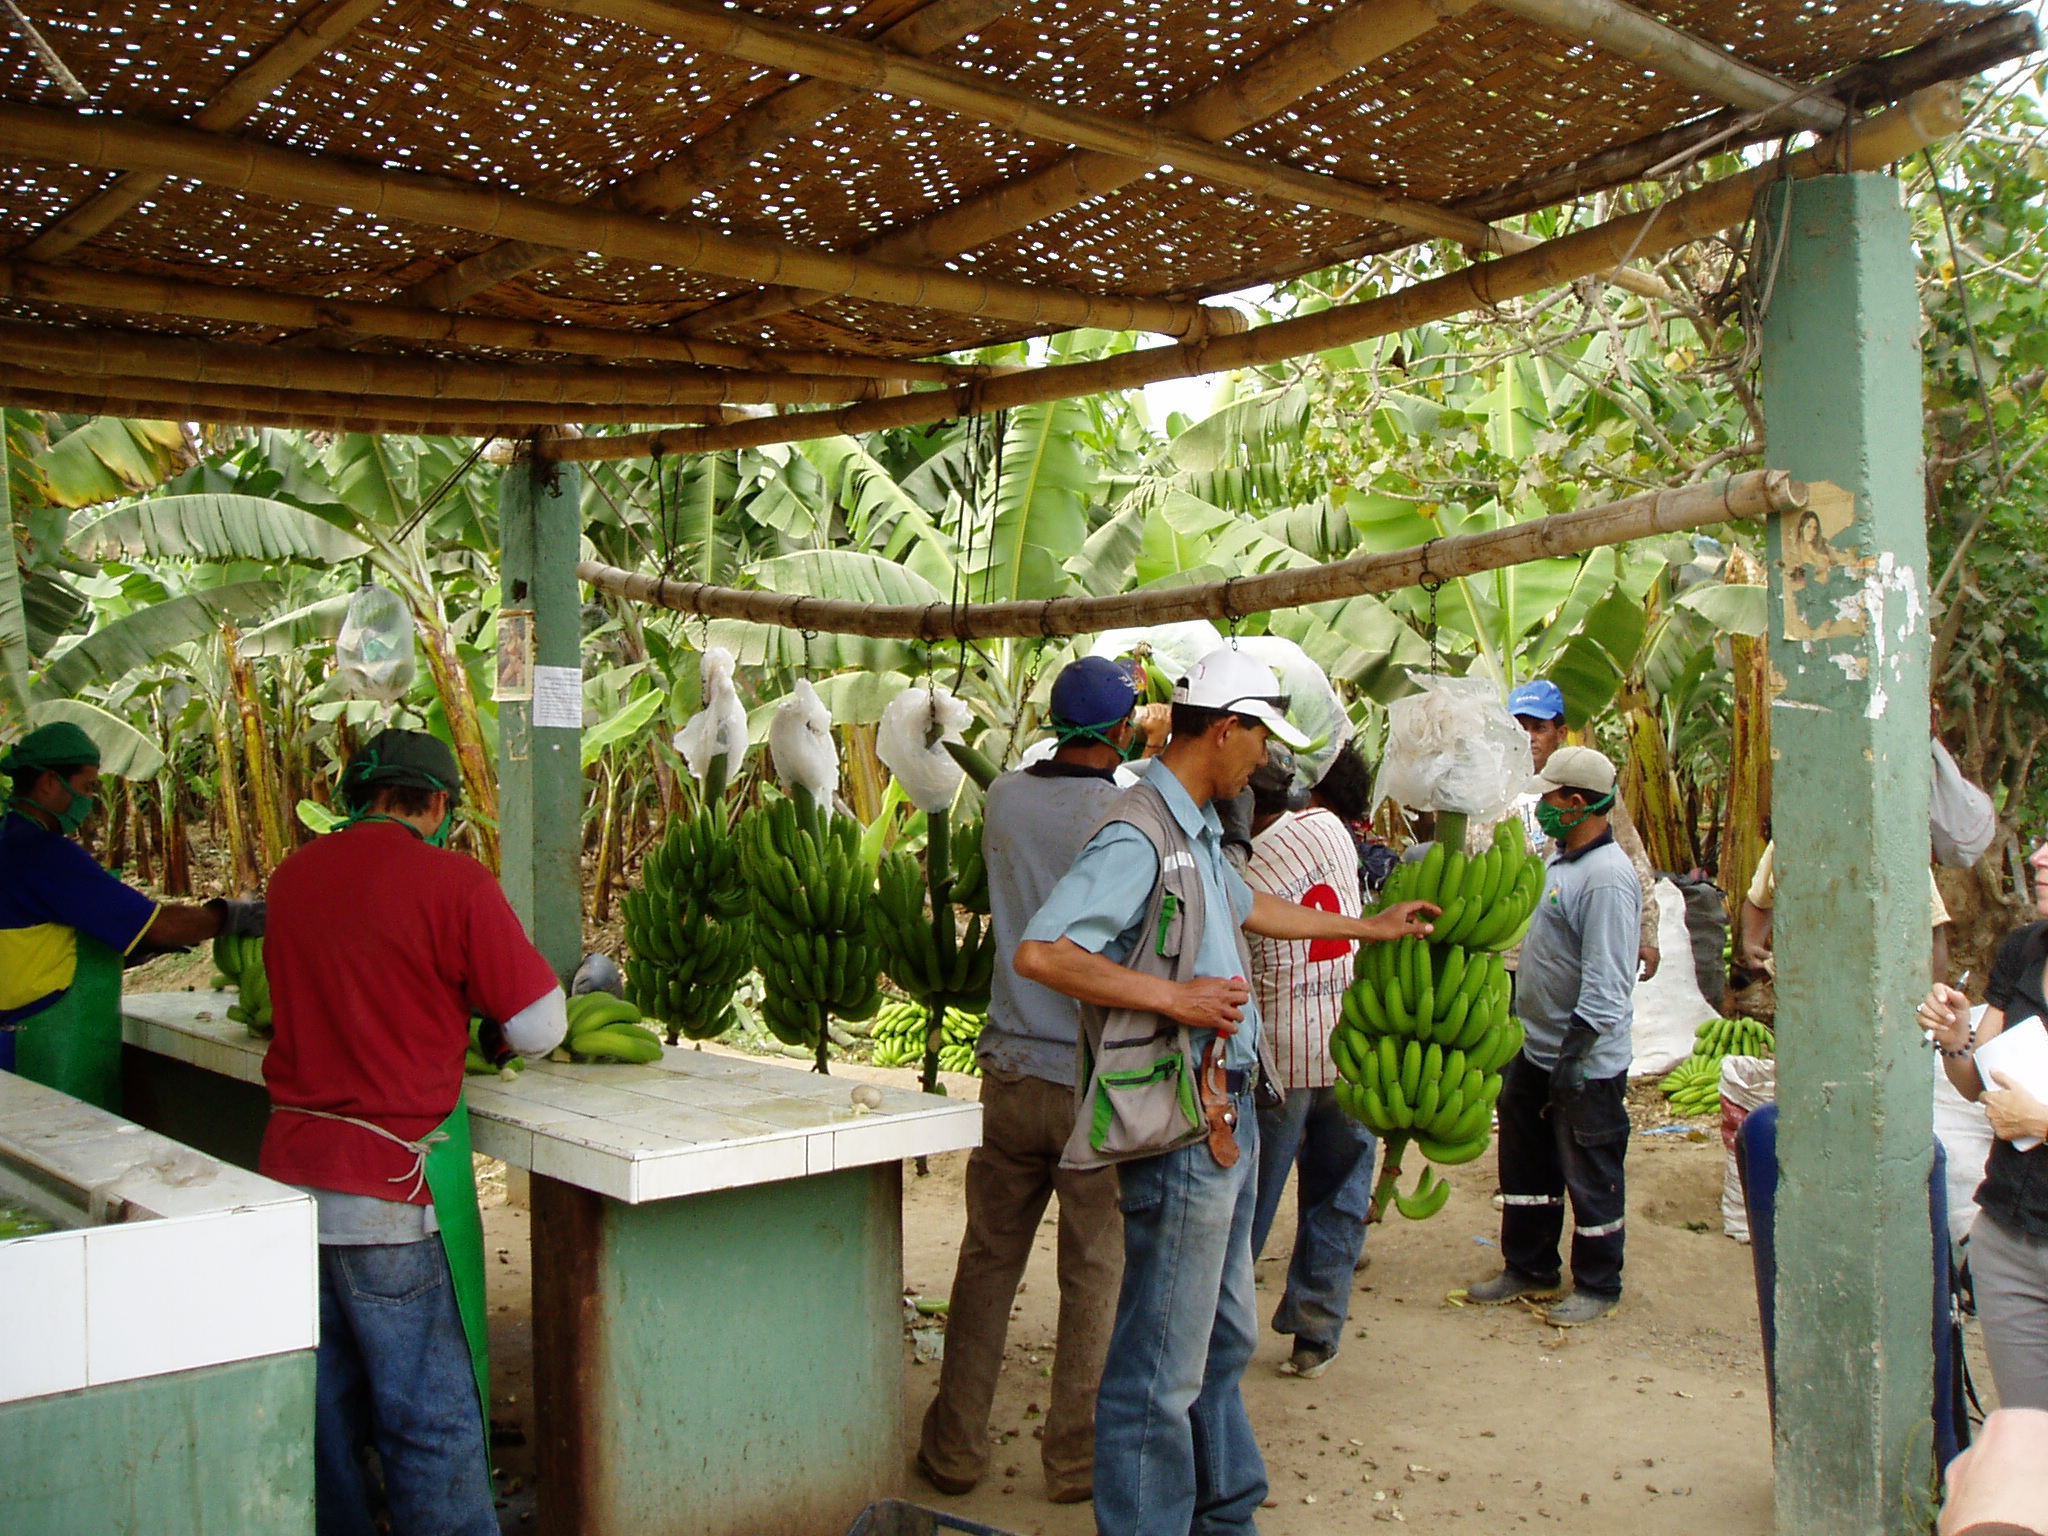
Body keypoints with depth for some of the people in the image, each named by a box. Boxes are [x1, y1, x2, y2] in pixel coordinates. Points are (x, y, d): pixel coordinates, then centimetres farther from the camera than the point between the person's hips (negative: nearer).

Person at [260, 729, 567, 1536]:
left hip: (291, 1170, 6)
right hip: (392, 1189, -6)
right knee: (431, 1420, 4)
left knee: (320, 1406, 18)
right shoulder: (453, 880, -13)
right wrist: (493, 1036, 11)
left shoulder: (294, 874, 5)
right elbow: (541, 1025, -10)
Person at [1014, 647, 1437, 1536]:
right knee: (1161, 1366, -1)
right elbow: (1039, 953, -27)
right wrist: (1174, 997, -26)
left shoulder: (1197, 830, 14)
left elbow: (1248, 908, 34)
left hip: (1226, 1117, 11)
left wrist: (1370, 927, 43)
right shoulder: (1139, 836, -19)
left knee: (1222, 1337, 22)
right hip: (1178, 1128, -11)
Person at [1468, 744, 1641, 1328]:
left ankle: (1598, 1286, 23)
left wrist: (1573, 1054, -26)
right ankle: (1529, 1268, 34)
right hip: (1537, 1051, 10)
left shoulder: (1607, 879, -23)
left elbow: (1606, 985, -27)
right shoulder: (1561, 862, 9)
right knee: (1525, 1166, 19)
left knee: (1590, 1178, 7)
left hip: (1587, 1063, -10)